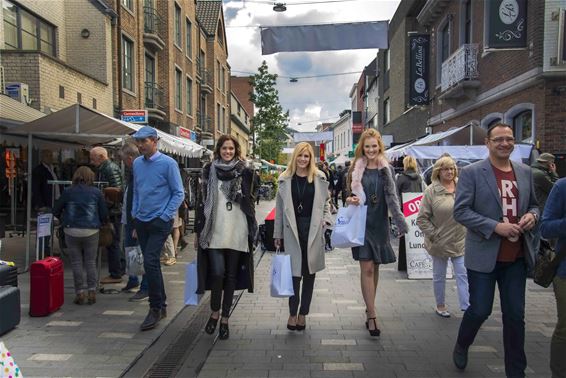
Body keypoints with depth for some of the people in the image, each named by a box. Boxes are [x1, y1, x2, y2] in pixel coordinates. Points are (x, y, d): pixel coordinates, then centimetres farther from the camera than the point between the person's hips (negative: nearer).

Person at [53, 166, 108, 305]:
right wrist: (98, 222, 20)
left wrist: (64, 219, 24)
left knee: (76, 262, 8)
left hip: (72, 231, 0)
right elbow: (104, 215, 1)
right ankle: (92, 292, 9)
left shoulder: (68, 192, 1)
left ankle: (80, 293, 10)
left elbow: (56, 211, 7)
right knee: (90, 262, 8)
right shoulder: (96, 192, 0)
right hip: (91, 231, 0)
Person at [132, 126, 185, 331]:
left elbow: (178, 193, -7)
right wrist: (135, 215, 12)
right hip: (141, 221, 6)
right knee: (151, 264, 12)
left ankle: (155, 308, 0)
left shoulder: (168, 163, -9)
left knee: (150, 263, -13)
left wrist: (165, 216, -12)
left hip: (159, 222, -6)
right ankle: (162, 305, 25)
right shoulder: (137, 163, 8)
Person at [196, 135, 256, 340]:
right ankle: (214, 312, 17)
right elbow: (203, 200, 8)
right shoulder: (209, 170, 6)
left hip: (236, 231, 0)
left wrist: (252, 230, 2)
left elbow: (249, 201, 7)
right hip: (214, 230, 0)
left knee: (231, 276, 7)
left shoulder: (244, 171, 4)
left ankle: (225, 319, 21)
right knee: (217, 272, -9)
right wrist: (200, 229, 4)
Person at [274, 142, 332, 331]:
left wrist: (326, 219, -2)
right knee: (294, 272, -4)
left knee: (309, 273, 8)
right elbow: (280, 207, 6)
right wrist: (278, 234, 6)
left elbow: (325, 202, 14)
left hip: (313, 230, 1)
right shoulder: (285, 179, 3)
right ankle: (293, 313, 12)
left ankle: (302, 313, 21)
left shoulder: (319, 178, 4)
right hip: (292, 230, -1)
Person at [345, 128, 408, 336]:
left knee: (375, 267, 12)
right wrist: (350, 200, -15)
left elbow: (392, 198, -1)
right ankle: (372, 315, -4)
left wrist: (401, 223, -10)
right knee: (367, 268, -7)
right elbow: (350, 195, 8)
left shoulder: (386, 169, 3)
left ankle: (370, 308, 28)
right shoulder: (356, 169, 1)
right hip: (362, 222, -2)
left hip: (380, 223, 2)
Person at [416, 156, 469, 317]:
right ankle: (440, 305, 28)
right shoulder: (431, 191, -9)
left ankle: (467, 307, 9)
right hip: (440, 242, -2)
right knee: (439, 276, 12)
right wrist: (434, 235, -12)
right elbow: (422, 218, -9)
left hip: (460, 241, 2)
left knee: (463, 275, 3)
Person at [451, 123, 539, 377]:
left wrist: (532, 215, -5)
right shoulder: (472, 172, -8)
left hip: (516, 258, 5)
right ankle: (461, 346, 35)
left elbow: (533, 204, 19)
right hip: (484, 256, -4)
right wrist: (495, 226, -20)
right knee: (480, 310, 5)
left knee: (515, 315, 10)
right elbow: (460, 211, -12)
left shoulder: (525, 172, 8)